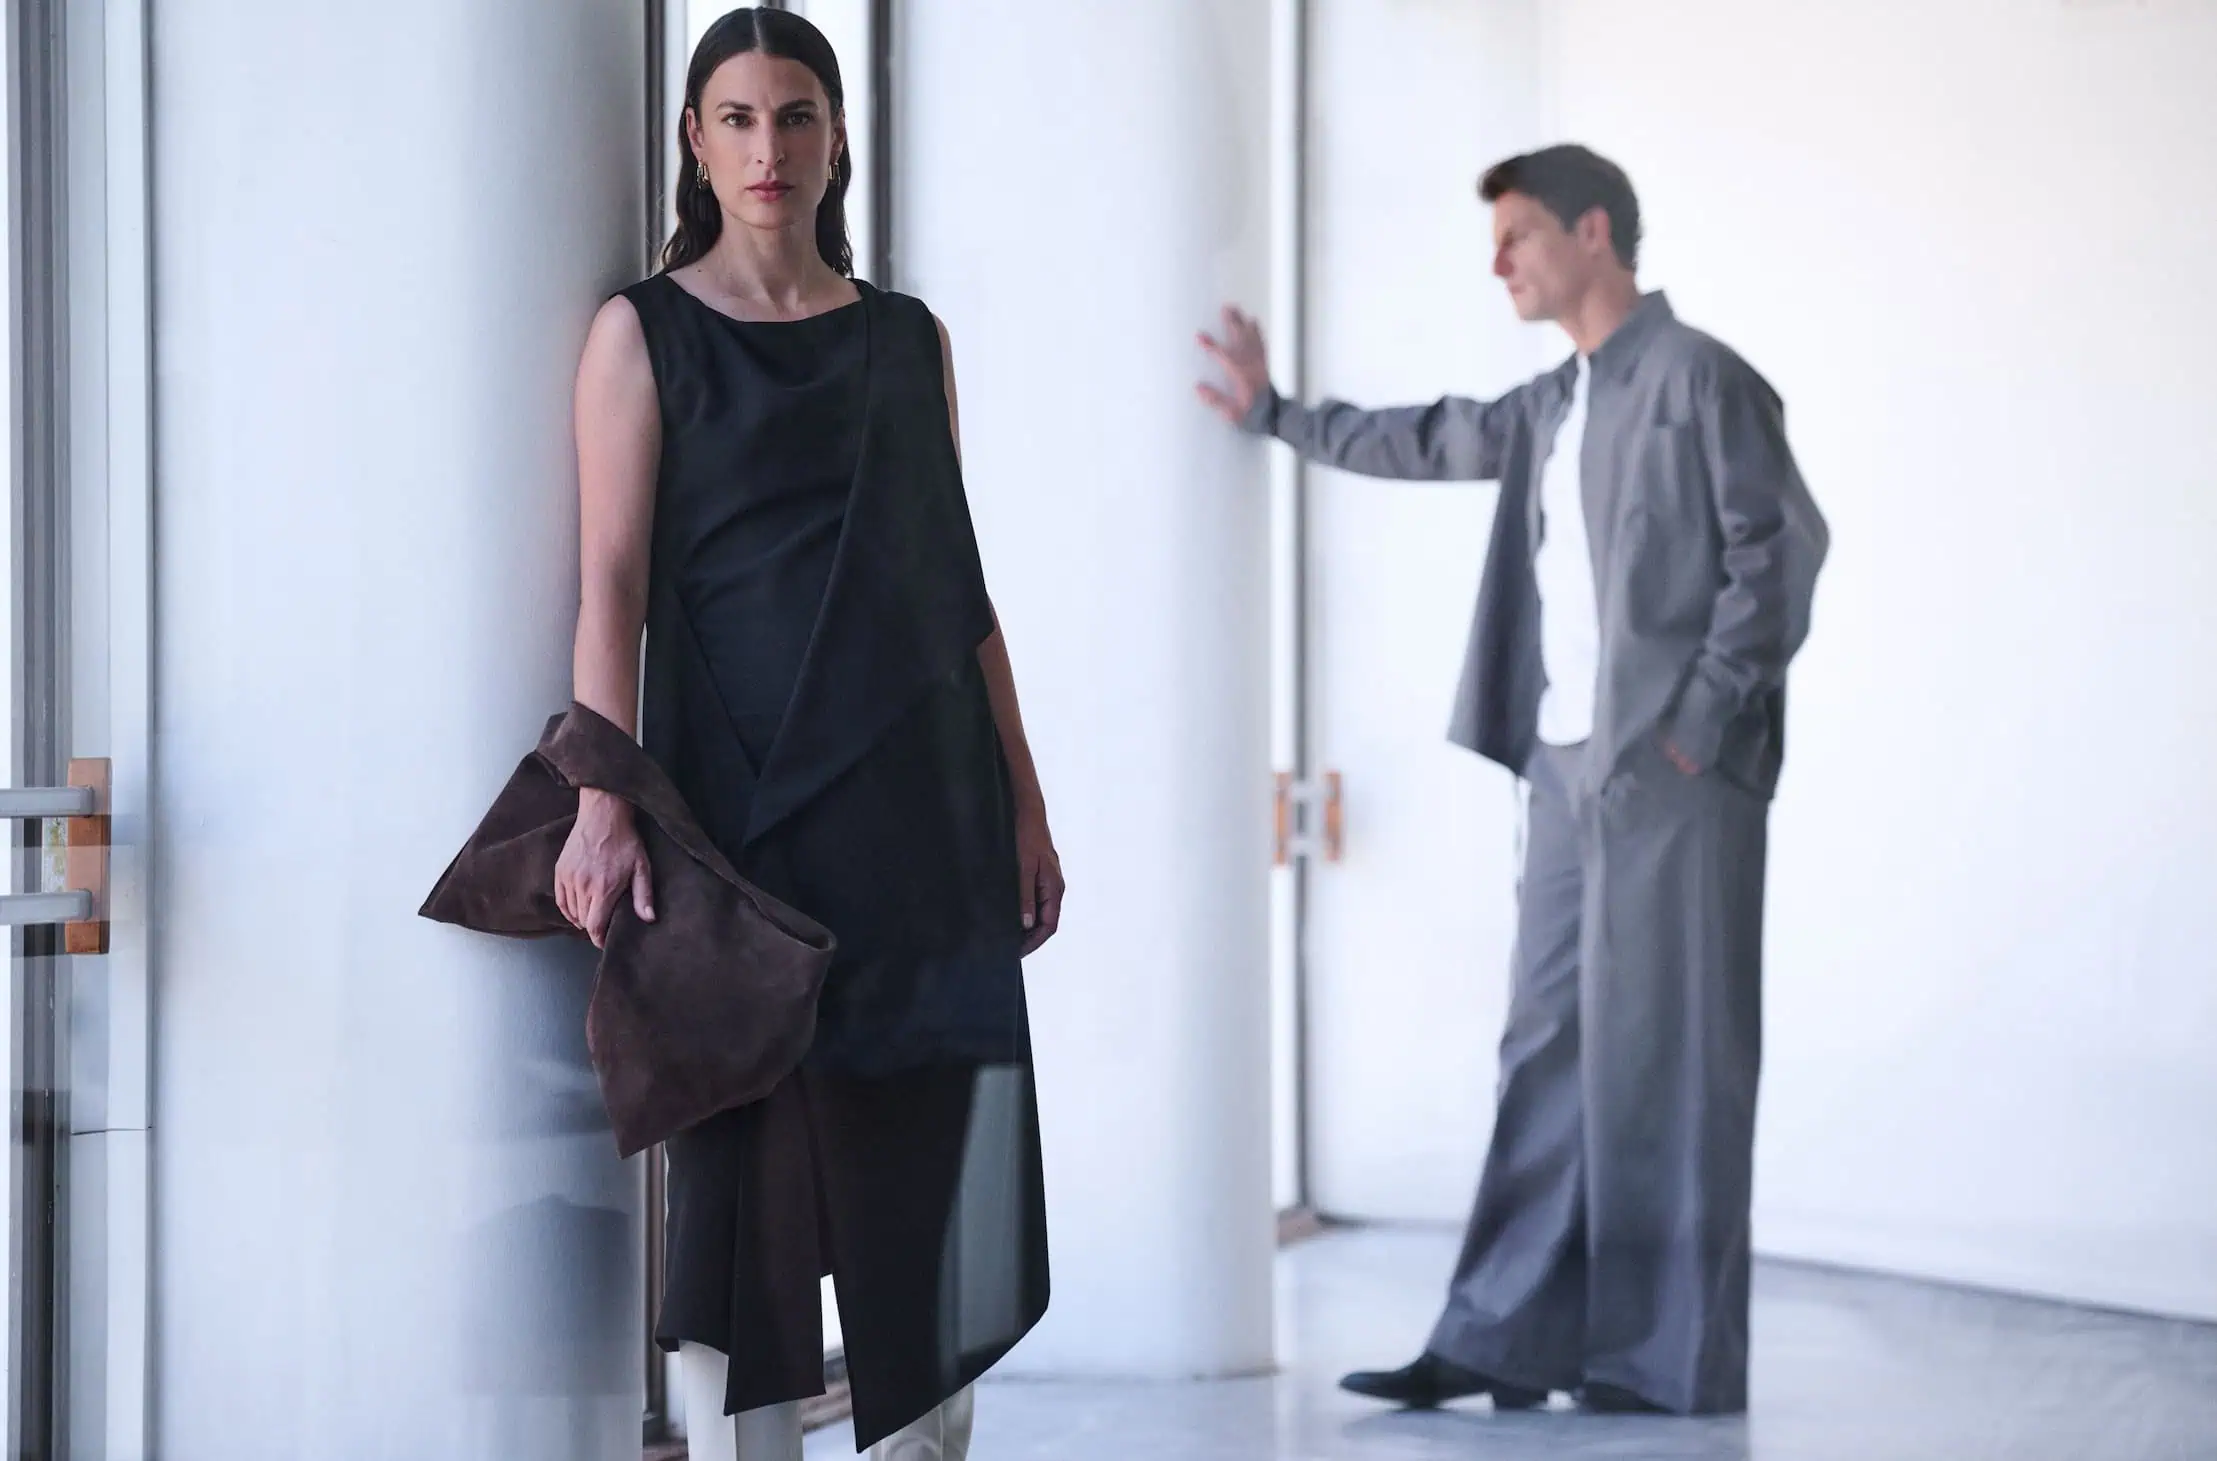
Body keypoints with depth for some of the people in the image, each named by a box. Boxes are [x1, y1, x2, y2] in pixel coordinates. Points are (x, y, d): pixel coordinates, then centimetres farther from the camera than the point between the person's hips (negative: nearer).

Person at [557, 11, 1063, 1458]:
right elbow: (614, 583, -6)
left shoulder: (910, 339, 12)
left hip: (921, 802, 4)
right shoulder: (646, 331, 2)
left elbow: (962, 583, 14)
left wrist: (1023, 799, 9)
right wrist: (607, 806, -17)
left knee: (936, 1163, 3)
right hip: (744, 792, -3)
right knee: (750, 1159, -2)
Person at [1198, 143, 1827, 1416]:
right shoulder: (1554, 406, 18)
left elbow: (1781, 548, -12)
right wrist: (1275, 414, 35)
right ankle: (1507, 1338, 9)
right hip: (1572, 767, 8)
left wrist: (1703, 719, -15)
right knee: (1550, 1050, 7)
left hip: (1674, 777, -8)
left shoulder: (1699, 377, -6)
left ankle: (1677, 1357, 2)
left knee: (1663, 1055, -5)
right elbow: (1429, 442, 31)